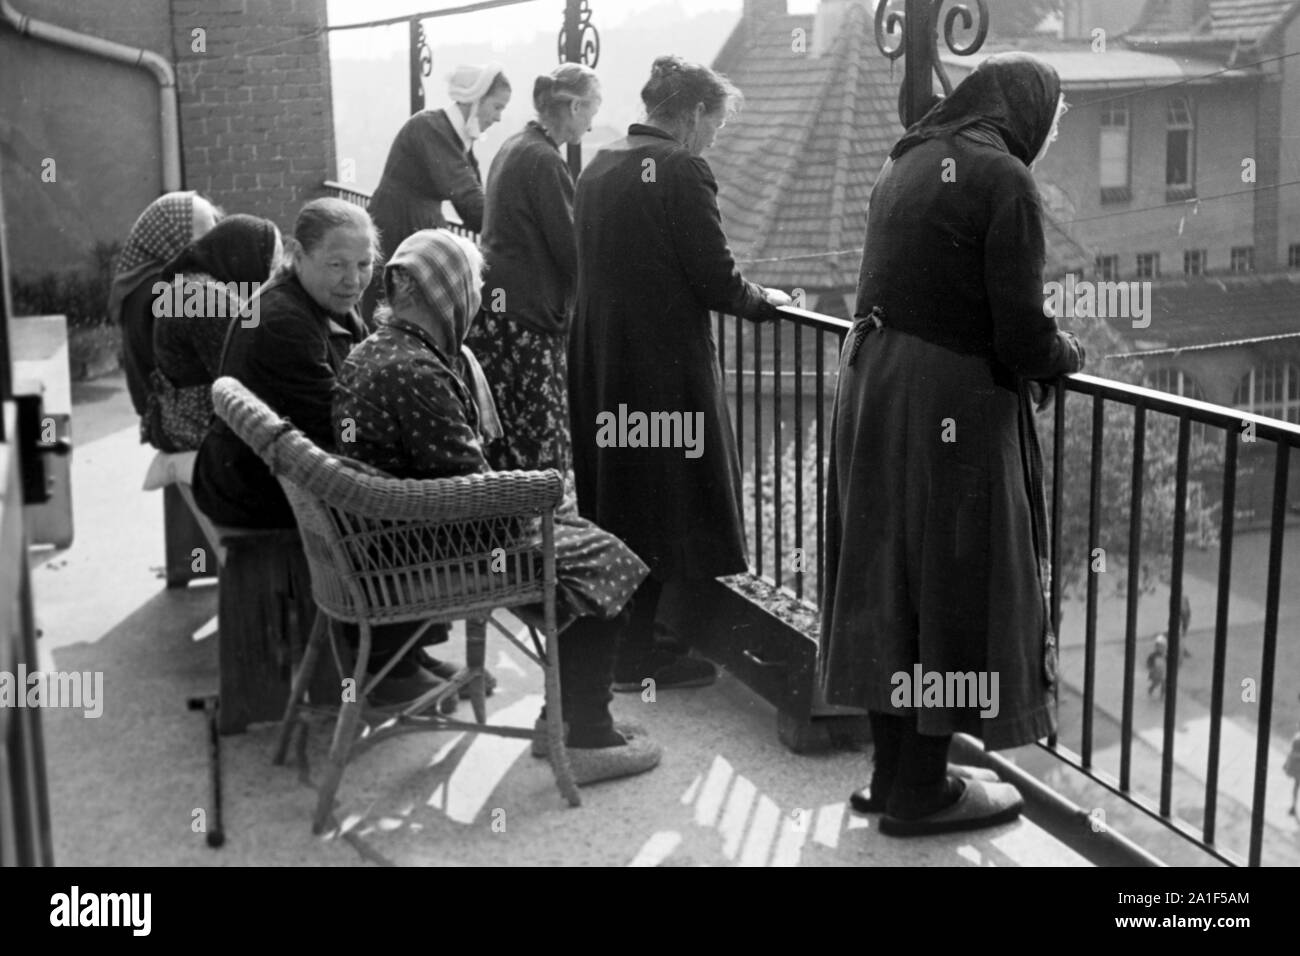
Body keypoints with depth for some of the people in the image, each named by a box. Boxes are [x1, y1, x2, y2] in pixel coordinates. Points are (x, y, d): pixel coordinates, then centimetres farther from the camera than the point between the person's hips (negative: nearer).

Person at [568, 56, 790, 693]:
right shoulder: (682, 172, -14)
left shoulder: (597, 168, 9)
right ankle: (657, 657, 12)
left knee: (615, 497, 19)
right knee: (681, 509, 6)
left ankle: (615, 648, 31)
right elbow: (716, 280, -16)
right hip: (667, 369, -8)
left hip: (598, 362, 8)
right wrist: (763, 302, 5)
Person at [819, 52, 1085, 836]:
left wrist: (1034, 345, 20)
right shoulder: (1002, 178, -11)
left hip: (873, 386, 8)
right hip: (950, 405, -8)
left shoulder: (910, 162, 14)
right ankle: (923, 791, 13)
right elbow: (1021, 336, -15)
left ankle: (898, 769, 25)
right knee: (949, 586, 3)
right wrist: (1068, 352, 6)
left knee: (892, 578, 13)